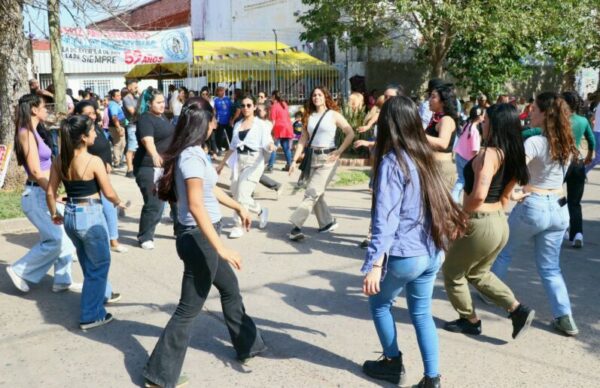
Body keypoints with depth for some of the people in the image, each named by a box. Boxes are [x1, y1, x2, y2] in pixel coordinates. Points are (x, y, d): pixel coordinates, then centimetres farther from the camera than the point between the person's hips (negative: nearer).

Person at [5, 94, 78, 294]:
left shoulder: (32, 132, 13)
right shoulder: (27, 133, -14)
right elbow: (35, 171, -19)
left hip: (43, 193, 9)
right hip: (36, 194, -9)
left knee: (67, 237, 8)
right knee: (55, 239, -6)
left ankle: (62, 280, 16)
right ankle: (20, 270, 9)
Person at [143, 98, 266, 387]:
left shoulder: (194, 153, 7)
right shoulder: (191, 157, -22)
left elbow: (210, 189, 23)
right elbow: (196, 205, -31)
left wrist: (237, 207, 35)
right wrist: (221, 248, -34)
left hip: (203, 237, 10)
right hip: (199, 238, -10)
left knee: (230, 287, 24)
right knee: (190, 308, 0)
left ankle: (248, 346, 42)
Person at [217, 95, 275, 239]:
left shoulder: (261, 124, -2)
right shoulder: (238, 124, 12)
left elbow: (266, 144, -12)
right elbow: (232, 147, 18)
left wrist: (271, 146, -35)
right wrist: (222, 163, 18)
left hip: (254, 162, -6)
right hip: (238, 161, 6)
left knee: (242, 196, -11)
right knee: (236, 195, 7)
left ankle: (239, 226, 4)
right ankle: (261, 211, 29)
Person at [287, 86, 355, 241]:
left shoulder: (334, 115, -1)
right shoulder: (309, 116, 11)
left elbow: (350, 134, -4)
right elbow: (303, 140, 9)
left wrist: (339, 151, -10)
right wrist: (294, 160, 1)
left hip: (327, 158, -5)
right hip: (313, 157, 6)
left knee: (312, 193, -13)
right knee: (316, 194, 8)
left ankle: (296, 226, -16)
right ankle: (328, 222, 26)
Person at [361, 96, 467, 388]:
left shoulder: (392, 161, -15)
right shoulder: (425, 156, 6)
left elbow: (385, 219, -21)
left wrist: (375, 265, -22)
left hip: (404, 255, -6)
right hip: (432, 253, 6)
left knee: (379, 303, 18)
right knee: (422, 312, 17)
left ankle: (393, 364, 30)